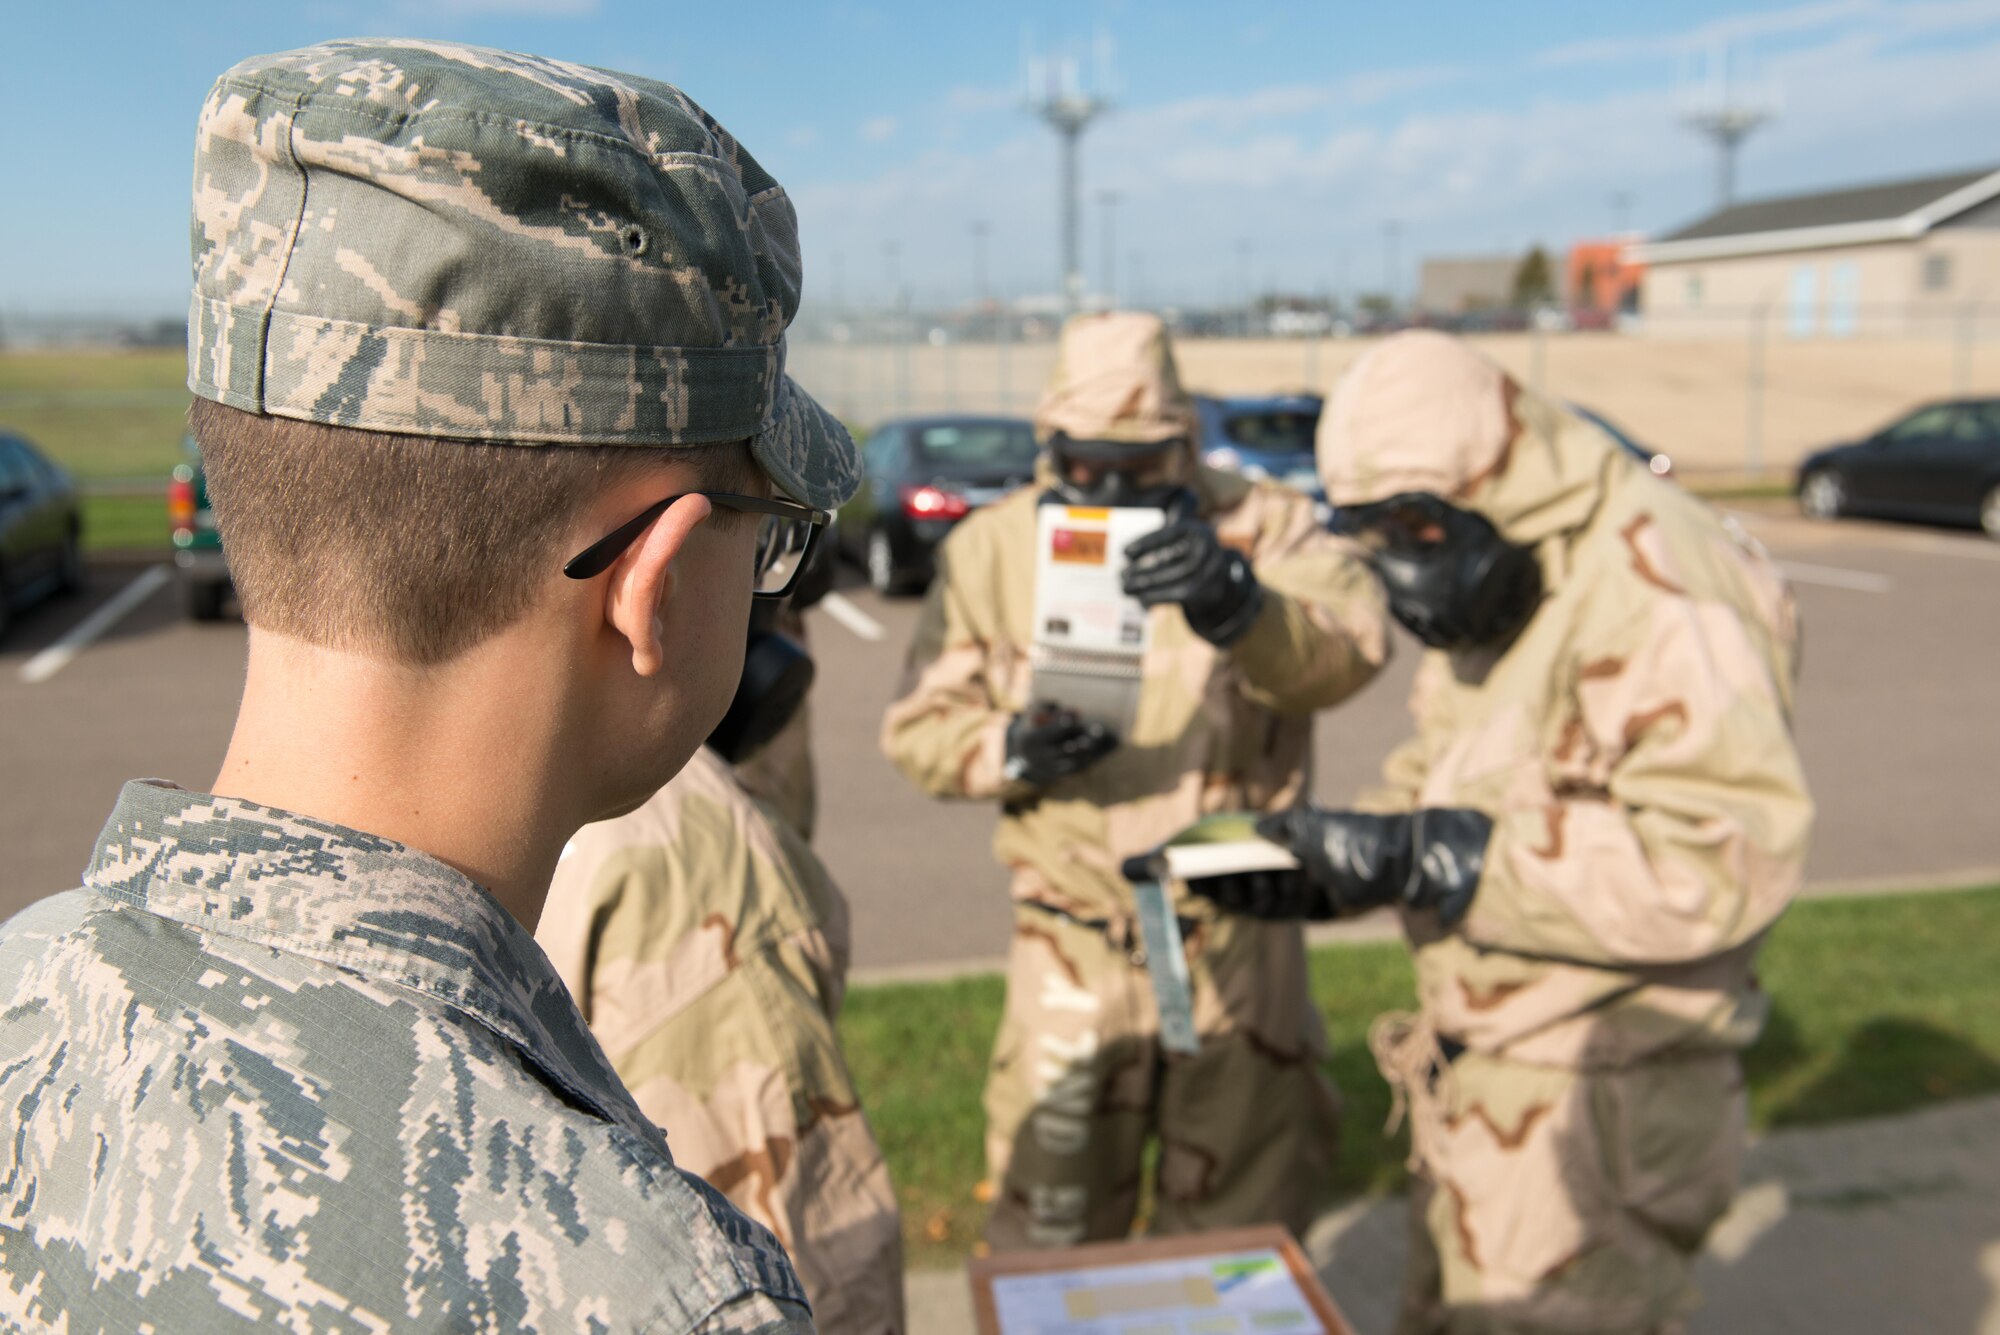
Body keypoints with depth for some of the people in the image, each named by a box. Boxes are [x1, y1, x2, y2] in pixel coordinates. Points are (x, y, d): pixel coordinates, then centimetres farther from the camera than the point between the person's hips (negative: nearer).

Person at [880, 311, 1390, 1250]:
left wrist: (1237, 603, -43)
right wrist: (1011, 749, -20)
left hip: (1238, 933, 0)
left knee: (1245, 1220, 18)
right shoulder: (989, 548, -1)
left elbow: (1350, 644, -24)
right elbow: (919, 728, 0)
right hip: (1074, 941, 1)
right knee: (1050, 1223, 10)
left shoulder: (1261, 524, -6)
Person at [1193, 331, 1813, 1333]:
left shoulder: (1656, 592, -22)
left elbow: (1720, 858, -32)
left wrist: (1431, 857, -30)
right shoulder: (1502, 587, 8)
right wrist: (1312, 867, -5)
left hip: (1597, 1111, -9)